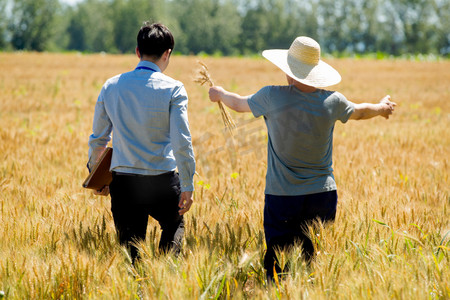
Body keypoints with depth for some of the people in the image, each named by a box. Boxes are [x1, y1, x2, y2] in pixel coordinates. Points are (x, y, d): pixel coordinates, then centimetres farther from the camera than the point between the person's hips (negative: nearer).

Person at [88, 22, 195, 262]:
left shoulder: (111, 87, 3)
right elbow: (182, 141, -12)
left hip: (123, 181, 2)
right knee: (175, 226, 24)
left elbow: (98, 139, 10)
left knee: (130, 250, 10)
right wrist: (187, 186, -6)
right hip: (163, 180, -2)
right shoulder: (172, 89, -7)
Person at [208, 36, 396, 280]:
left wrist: (220, 94, 35)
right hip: (322, 196, 2)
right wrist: (382, 107, 44)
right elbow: (359, 111, 21)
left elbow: (239, 103, 12)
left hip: (281, 198, -2)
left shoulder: (272, 97, -8)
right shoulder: (332, 101, -1)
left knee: (278, 265, 1)